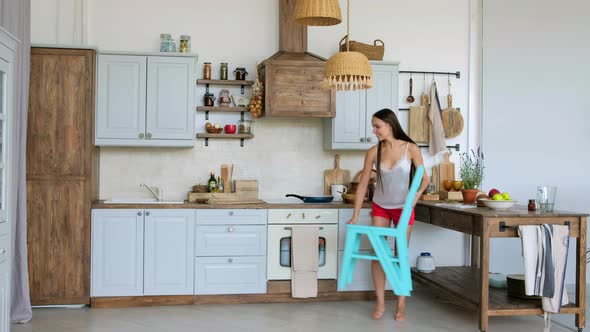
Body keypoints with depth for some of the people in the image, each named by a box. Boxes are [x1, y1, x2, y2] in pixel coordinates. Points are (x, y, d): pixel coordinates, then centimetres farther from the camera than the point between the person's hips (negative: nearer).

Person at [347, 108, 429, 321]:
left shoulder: (411, 149, -17)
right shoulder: (373, 152, -12)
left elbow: (424, 179, -9)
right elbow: (363, 185, -8)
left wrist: (417, 195, -29)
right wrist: (355, 215, -10)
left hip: (403, 208, -2)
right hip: (380, 207, 2)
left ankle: (401, 305, 13)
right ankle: (380, 303, 11)